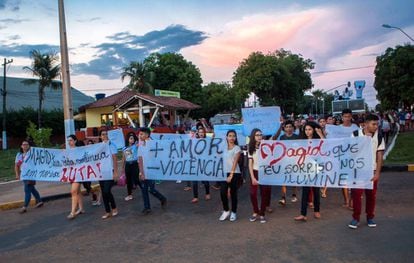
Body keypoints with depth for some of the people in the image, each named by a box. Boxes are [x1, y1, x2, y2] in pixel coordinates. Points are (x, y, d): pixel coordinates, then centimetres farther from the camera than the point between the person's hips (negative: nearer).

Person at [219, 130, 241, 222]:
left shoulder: (237, 148, -4)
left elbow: (235, 162, -11)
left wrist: (231, 175, -16)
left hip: (234, 173, -3)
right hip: (224, 173, 3)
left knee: (233, 193, 5)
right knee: (222, 192, -7)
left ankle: (233, 213, 21)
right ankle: (226, 211, 14)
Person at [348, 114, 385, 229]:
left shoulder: (379, 137, -1)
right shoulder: (356, 135, -7)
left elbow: (380, 156, 1)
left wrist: (377, 172, -5)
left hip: (372, 171, 2)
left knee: (371, 195, 9)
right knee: (356, 194, -1)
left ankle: (370, 217, 25)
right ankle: (356, 218, 11)